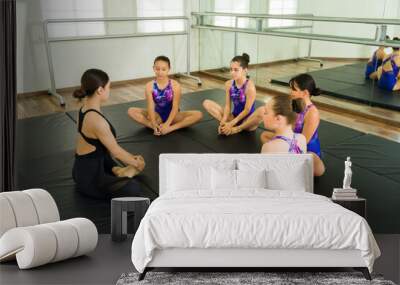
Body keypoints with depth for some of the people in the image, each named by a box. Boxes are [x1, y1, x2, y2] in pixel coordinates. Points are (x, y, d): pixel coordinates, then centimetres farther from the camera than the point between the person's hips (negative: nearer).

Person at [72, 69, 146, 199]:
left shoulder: (85, 109, 3)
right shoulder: (96, 119, -28)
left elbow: (108, 146, 12)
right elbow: (116, 151, -16)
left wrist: (131, 158, 15)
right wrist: (136, 163, 1)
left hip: (83, 169, 10)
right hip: (89, 176, -10)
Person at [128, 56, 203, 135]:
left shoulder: (175, 85, -16)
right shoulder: (150, 86, -13)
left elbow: (175, 107, -20)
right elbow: (151, 107, -19)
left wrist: (167, 124, -32)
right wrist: (154, 125, -34)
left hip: (172, 115, -1)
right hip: (157, 115, 1)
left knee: (198, 114, -24)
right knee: (131, 111, -19)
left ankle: (171, 128, -30)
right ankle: (158, 128, -30)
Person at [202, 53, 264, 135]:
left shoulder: (249, 86, -18)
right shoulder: (228, 84, -3)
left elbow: (247, 110, -18)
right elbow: (227, 106, -3)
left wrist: (231, 124, -23)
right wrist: (223, 122, -20)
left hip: (247, 120, -4)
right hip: (234, 117, 5)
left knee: (262, 111, -37)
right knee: (207, 103, -5)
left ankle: (237, 129, -17)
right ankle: (228, 126, -18)